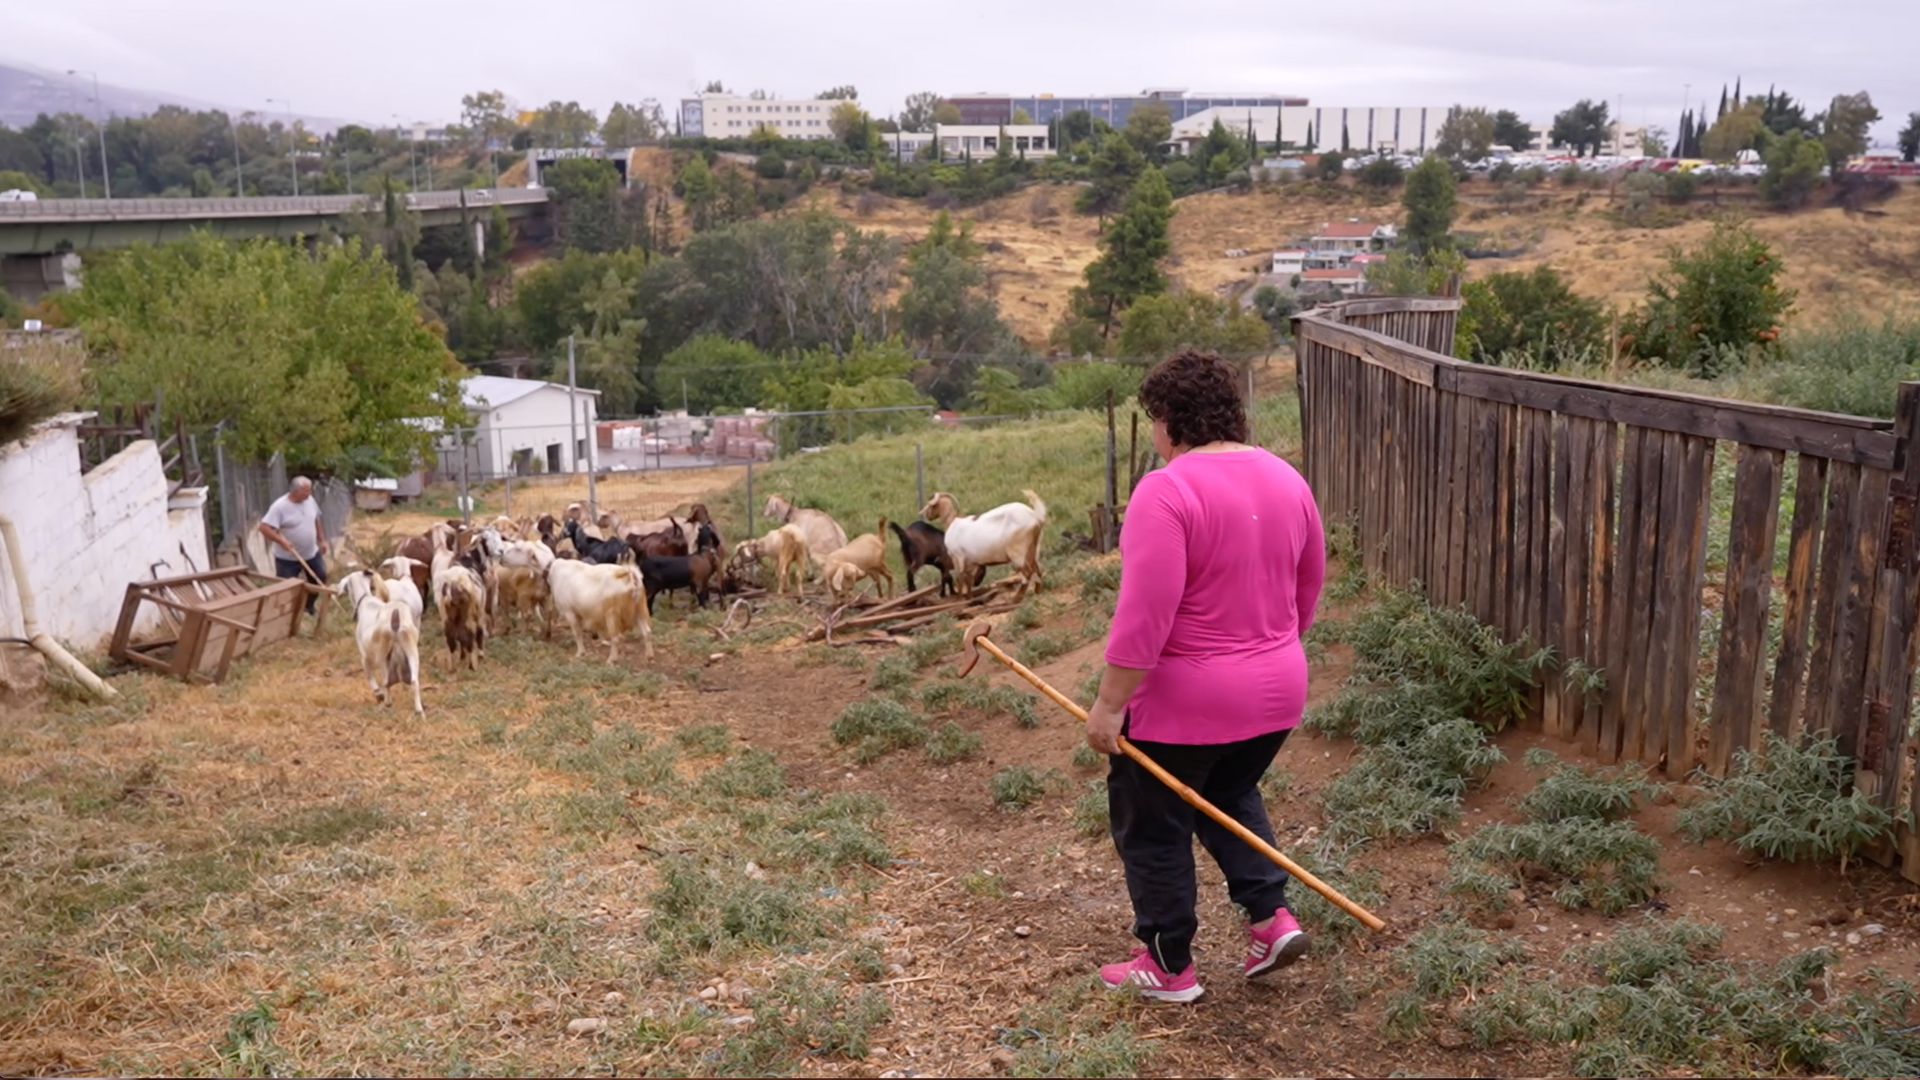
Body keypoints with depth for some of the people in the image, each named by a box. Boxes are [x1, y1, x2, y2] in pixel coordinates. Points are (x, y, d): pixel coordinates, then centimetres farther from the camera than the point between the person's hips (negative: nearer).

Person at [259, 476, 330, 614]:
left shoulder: (310, 500, -2)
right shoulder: (280, 506, -23)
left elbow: (316, 521, 14)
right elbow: (264, 527, -28)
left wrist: (322, 540, 13)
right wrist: (281, 541, -36)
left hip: (312, 553, 7)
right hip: (288, 558, -7)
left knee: (320, 579, 18)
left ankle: (308, 605, 39)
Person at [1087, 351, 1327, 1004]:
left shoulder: (1167, 492, -21)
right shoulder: (1286, 480, 2)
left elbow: (1145, 616, -25)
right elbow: (1309, 587, 12)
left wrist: (1109, 705, -18)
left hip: (1184, 701, -7)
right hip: (1276, 690, 7)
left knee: (1151, 824, 12)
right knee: (1229, 796, 30)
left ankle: (1169, 967, 22)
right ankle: (1272, 917, 18)